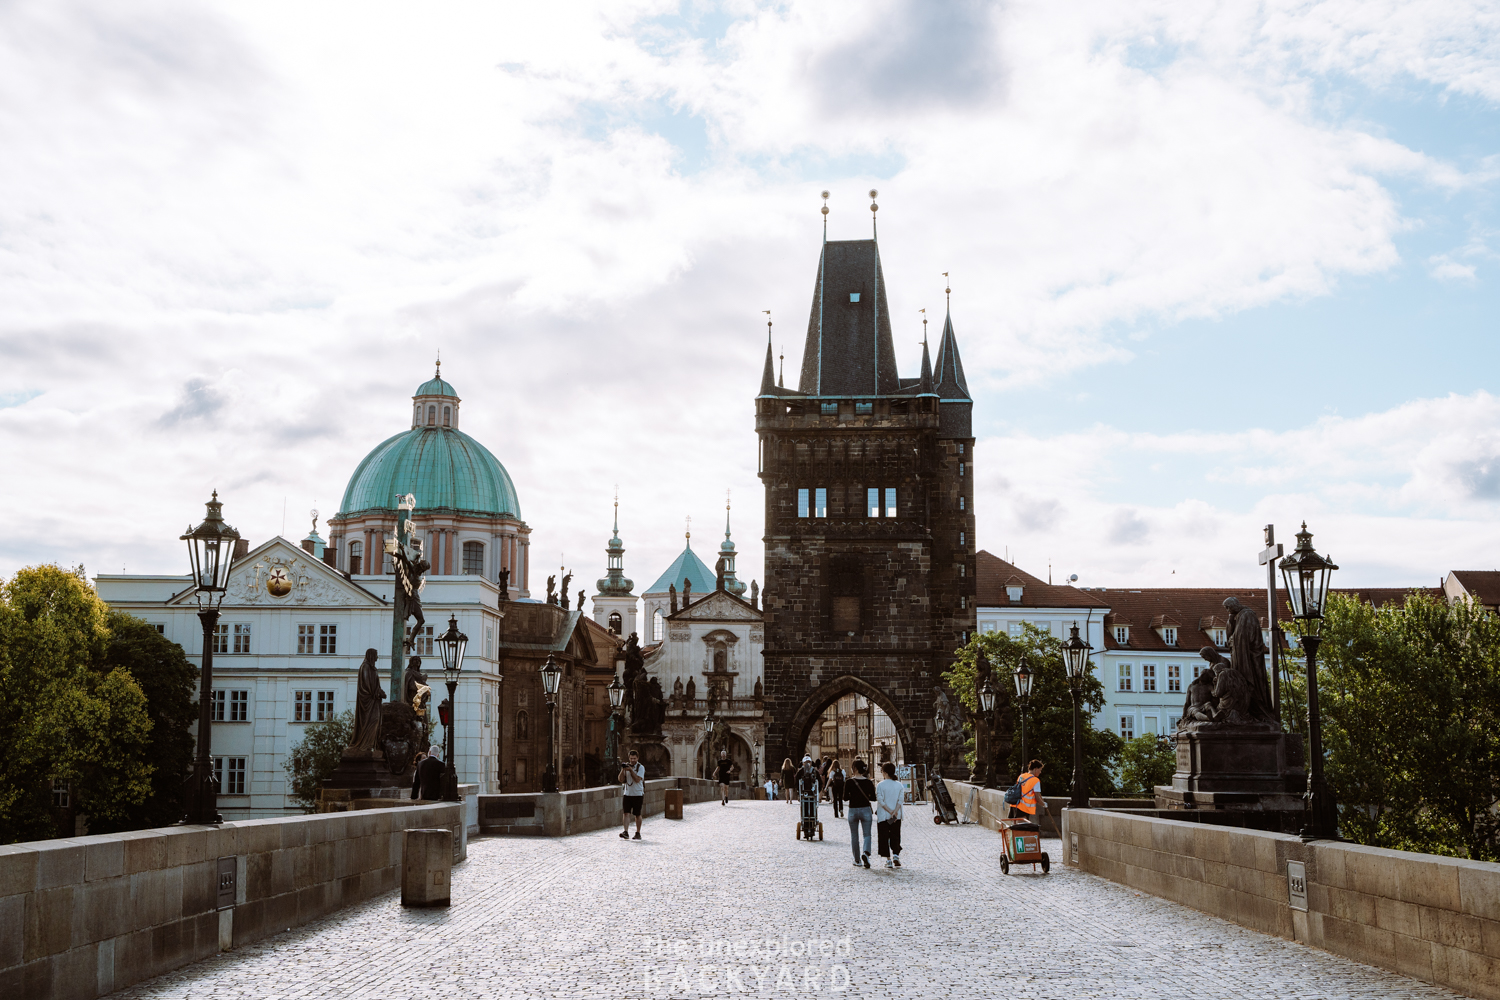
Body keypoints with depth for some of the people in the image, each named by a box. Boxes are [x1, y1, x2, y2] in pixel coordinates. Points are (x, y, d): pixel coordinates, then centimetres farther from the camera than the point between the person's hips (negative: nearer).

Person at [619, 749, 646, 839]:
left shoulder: (640, 767, -4)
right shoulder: (626, 766, 9)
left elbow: (637, 779, -16)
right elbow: (621, 780, 5)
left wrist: (631, 770, -18)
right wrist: (622, 770, -9)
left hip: (637, 794, -3)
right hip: (627, 793, 3)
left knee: (637, 814, 6)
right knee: (626, 813, -10)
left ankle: (638, 833, 17)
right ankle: (626, 832, -17)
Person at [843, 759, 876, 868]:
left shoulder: (849, 782, -9)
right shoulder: (868, 782, -3)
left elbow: (845, 798, -8)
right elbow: (873, 798, 1)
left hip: (853, 811, -1)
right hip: (866, 810, 1)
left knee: (854, 836, 12)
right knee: (867, 835, 7)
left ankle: (857, 860, 16)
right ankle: (866, 853, -20)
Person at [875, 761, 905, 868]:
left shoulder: (880, 785, -8)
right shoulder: (899, 785, 3)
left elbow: (880, 801, -14)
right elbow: (901, 800, -6)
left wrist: (890, 811, -13)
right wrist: (895, 811, -13)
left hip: (883, 816, -3)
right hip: (897, 817, 3)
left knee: (884, 838, 5)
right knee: (895, 837, 11)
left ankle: (888, 860, 3)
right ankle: (896, 856, -9)